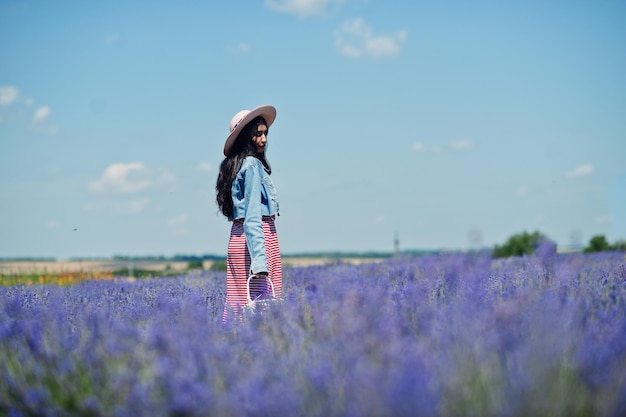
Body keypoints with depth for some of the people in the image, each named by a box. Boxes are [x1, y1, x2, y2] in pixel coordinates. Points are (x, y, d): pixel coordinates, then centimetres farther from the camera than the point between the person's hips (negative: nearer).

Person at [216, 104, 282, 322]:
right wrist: (259, 260, -25)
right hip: (258, 238, -9)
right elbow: (252, 217, -19)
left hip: (237, 237, 9)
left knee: (239, 301, 8)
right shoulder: (252, 165, -11)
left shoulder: (234, 165, 15)